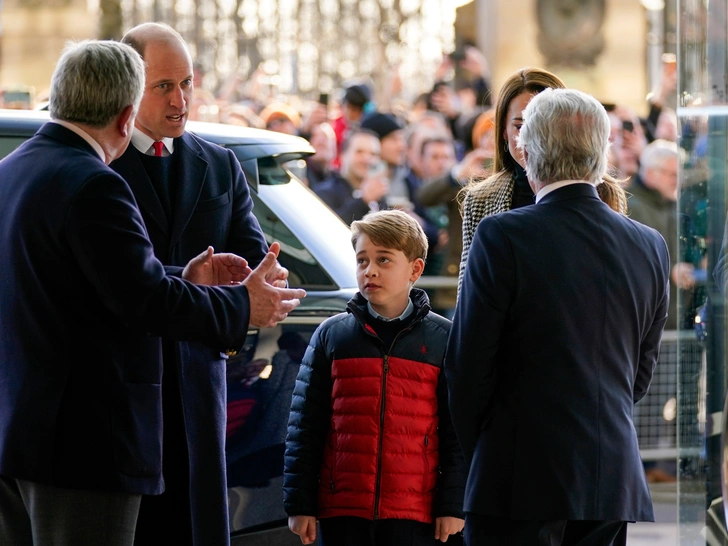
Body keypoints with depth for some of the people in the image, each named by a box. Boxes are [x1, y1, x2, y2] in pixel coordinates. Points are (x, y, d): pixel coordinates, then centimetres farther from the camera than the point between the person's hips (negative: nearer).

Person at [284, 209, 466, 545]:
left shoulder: (442, 338, 4)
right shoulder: (331, 335, 8)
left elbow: (457, 432, 4)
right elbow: (304, 426, 7)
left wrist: (452, 506, -2)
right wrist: (299, 504, 2)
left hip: (415, 517, -1)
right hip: (342, 513, 2)